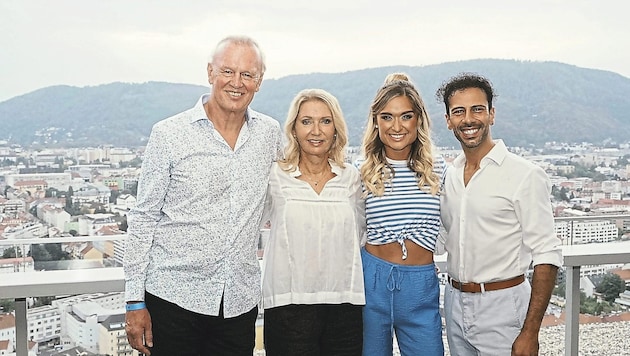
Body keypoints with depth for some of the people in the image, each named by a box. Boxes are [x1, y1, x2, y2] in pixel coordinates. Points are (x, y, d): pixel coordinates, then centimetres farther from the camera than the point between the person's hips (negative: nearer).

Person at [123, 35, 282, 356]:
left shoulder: (270, 133, 4)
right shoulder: (169, 134, -5)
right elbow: (143, 218, -3)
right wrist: (135, 301, -5)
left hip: (240, 303, 3)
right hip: (174, 298, -3)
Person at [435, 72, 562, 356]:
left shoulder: (526, 175, -13)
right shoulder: (449, 175, 5)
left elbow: (547, 257, -14)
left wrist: (530, 332, -17)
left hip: (502, 307, -5)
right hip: (454, 303, 6)